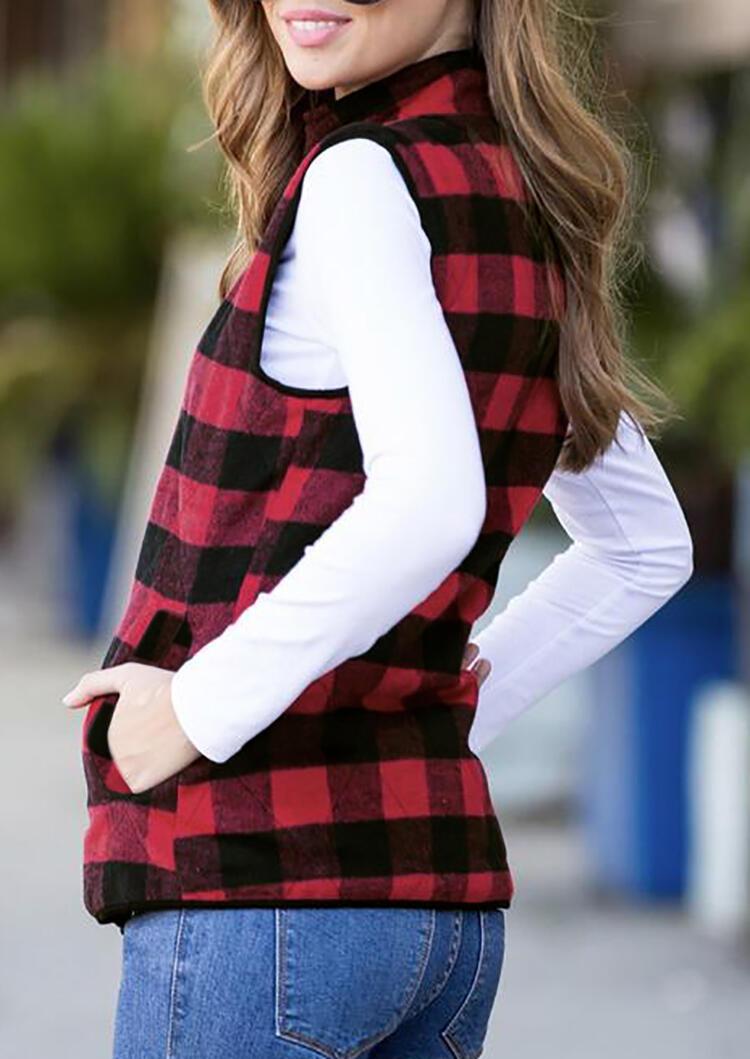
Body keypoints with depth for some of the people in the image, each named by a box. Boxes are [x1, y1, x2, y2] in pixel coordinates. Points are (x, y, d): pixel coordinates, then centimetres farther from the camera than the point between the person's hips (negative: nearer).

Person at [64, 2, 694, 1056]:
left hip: (259, 880, -8)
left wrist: (201, 704, -18)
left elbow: (428, 502, -28)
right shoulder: (527, 204, 13)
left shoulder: (365, 179, -12)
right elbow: (645, 550, 23)